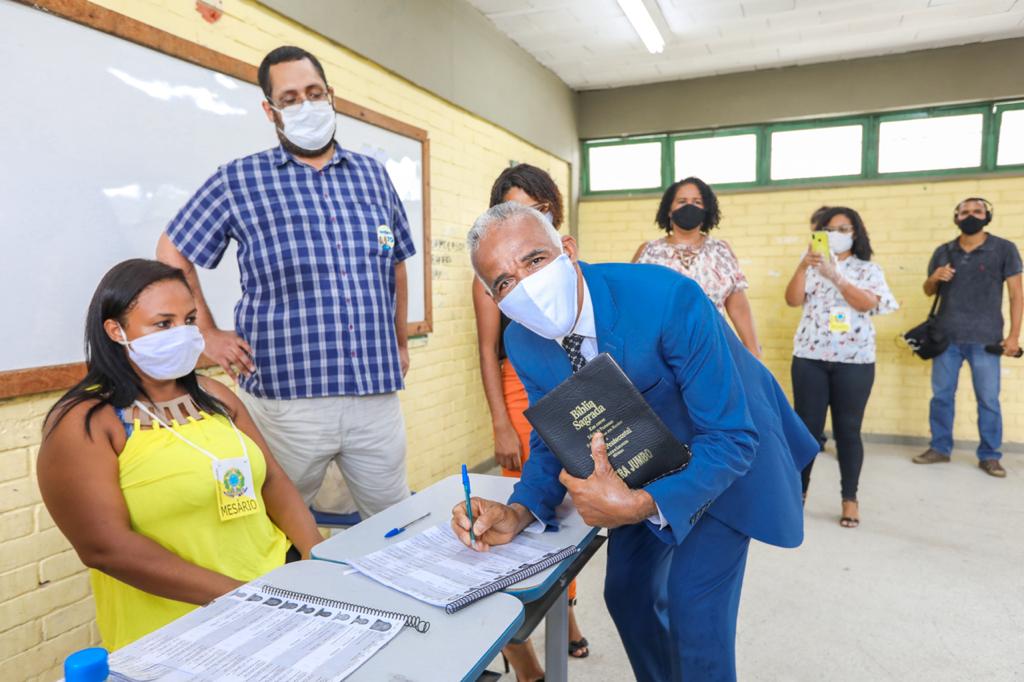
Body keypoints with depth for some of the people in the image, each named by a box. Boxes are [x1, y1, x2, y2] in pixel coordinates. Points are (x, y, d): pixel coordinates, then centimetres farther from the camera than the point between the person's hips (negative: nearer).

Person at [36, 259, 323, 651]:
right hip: (181, 624, -5)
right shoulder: (83, 423, -6)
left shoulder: (213, 395, 12)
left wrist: (318, 554, -6)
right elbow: (104, 546, -15)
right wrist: (234, 595, -19)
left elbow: (272, 480, 10)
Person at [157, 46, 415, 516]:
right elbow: (173, 253, 11)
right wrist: (207, 334, 5)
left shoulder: (373, 175, 12)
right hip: (285, 398, -2)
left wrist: (400, 342, 19)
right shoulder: (238, 181, 2)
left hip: (377, 394, 3)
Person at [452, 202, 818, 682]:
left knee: (692, 602, -13)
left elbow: (731, 436, -31)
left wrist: (642, 506, -43)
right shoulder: (522, 343, -16)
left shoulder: (668, 298, -35)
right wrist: (520, 512, -24)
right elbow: (552, 442, -4)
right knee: (627, 592, 13)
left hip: (724, 455, -5)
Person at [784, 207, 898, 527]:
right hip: (809, 357, 1)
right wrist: (802, 266, -19)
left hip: (854, 361, -1)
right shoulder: (812, 267, 9)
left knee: (848, 429, 4)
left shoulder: (869, 269, 5)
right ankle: (798, 490, 16)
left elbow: (867, 303, -13)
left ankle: (850, 498, 15)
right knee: (806, 426, 3)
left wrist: (835, 276, -24)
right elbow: (793, 300, -5)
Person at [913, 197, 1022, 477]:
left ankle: (989, 456, 13)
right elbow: (928, 291, 18)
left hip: (985, 339, -3)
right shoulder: (943, 252, 9)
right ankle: (940, 448, 19)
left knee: (988, 400, 2)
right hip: (946, 337, 3)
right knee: (941, 395, 7)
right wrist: (934, 278, -6)